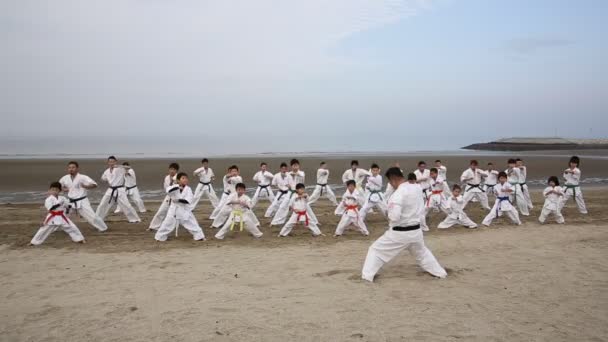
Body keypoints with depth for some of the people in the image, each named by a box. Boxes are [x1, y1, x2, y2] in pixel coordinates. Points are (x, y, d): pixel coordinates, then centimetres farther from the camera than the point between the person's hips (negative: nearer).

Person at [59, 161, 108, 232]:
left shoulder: (82, 177, -15)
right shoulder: (65, 178, 1)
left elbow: (94, 185, -19)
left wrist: (85, 186, -36)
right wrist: (65, 189, 2)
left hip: (82, 202, -5)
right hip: (71, 202, 5)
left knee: (92, 216, -7)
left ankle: (103, 228, 13)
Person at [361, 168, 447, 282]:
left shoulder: (398, 194, -23)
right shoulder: (417, 188, -1)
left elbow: (394, 216, -28)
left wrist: (389, 219, -7)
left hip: (399, 233, -6)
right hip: (416, 230, 7)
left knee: (376, 250, 9)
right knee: (422, 252, 33)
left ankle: (367, 276, 9)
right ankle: (440, 272, 40)